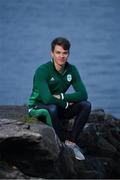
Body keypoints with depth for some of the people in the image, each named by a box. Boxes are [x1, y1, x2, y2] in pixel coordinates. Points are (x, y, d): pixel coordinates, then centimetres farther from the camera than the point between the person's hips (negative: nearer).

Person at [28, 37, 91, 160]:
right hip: (38, 108, -6)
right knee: (52, 108, -40)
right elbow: (47, 99, -36)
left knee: (86, 105, -16)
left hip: (58, 109, 6)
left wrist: (61, 96, -22)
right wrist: (66, 104, -22)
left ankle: (73, 141, -16)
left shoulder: (71, 70, -5)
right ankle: (67, 143, -22)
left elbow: (83, 94, -12)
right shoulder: (43, 71, -24)